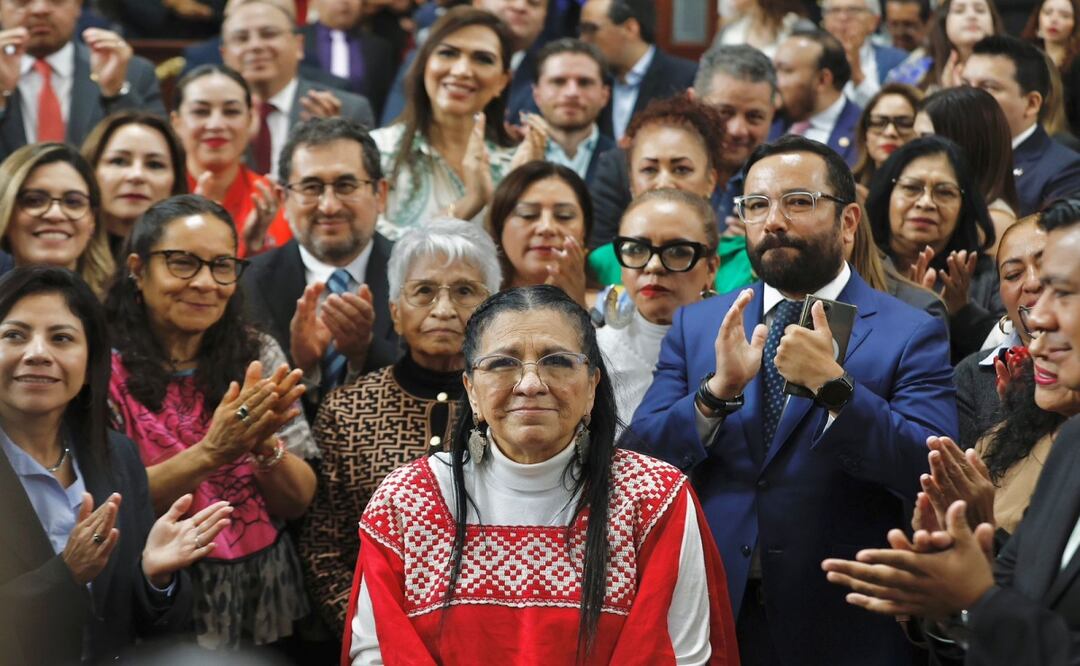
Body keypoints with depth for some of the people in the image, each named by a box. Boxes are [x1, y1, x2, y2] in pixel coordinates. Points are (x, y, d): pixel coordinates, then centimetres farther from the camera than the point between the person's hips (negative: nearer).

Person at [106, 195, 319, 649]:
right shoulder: (105, 367, -9)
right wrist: (210, 452, -28)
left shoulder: (257, 355, 1)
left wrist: (264, 445, -21)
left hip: (263, 608, 4)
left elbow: (299, 501, -2)